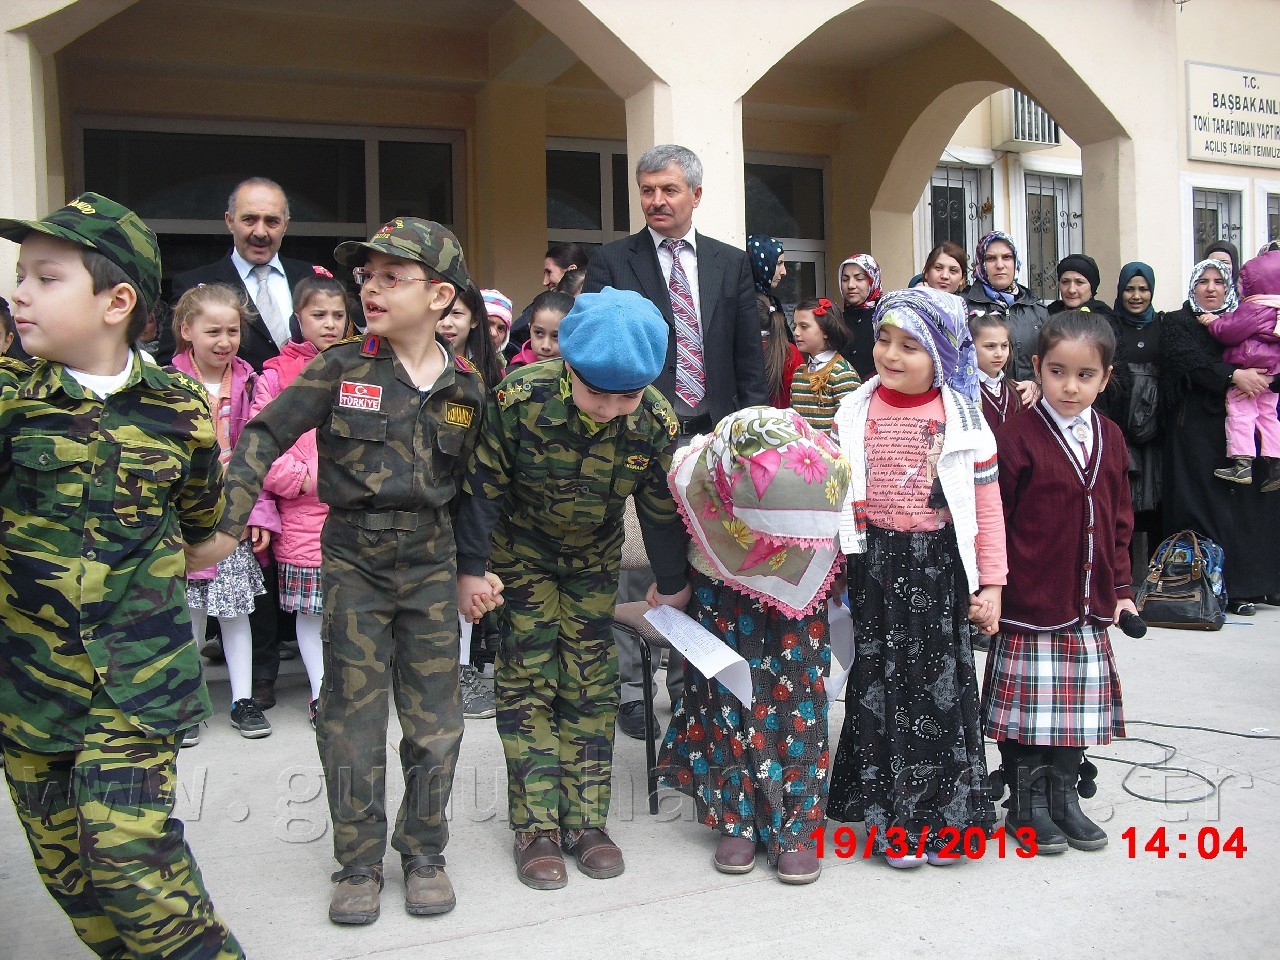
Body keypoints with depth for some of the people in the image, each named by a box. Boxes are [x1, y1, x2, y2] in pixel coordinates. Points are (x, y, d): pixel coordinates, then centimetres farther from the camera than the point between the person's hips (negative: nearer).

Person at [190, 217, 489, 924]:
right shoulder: (341, 367, -5)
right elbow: (265, 436, -2)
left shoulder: (466, 386, 0)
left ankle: (424, 851, 25)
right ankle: (359, 861, 20)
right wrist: (228, 518, -11)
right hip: (352, 556, -1)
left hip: (430, 560, 1)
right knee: (352, 718, 3)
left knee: (436, 719, 6)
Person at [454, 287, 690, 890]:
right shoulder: (520, 399, -32)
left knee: (592, 685, 3)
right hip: (522, 551, -2)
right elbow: (482, 487, -19)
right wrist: (471, 567, -14)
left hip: (594, 556, 2)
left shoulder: (656, 421, -24)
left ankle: (586, 820, 13)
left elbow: (661, 508, -8)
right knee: (528, 682, -3)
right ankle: (536, 828, 5)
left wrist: (672, 583, 3)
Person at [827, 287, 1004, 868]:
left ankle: (942, 817, 21)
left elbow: (986, 505, 0)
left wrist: (990, 582, -2)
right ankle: (892, 819, 20)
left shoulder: (960, 416, -2)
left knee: (941, 683, 5)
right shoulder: (855, 412, 3)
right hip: (875, 566, 2)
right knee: (880, 684, 7)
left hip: (938, 565, -1)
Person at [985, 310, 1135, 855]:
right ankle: (1027, 805, 20)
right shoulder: (1018, 438, -12)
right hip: (1028, 605, -6)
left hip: (1088, 607, 6)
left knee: (1079, 706, 14)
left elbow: (1119, 520, 14)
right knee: (1029, 708, 3)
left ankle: (1065, 797, 30)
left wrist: (1120, 588, 13)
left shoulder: (1109, 440, 7)